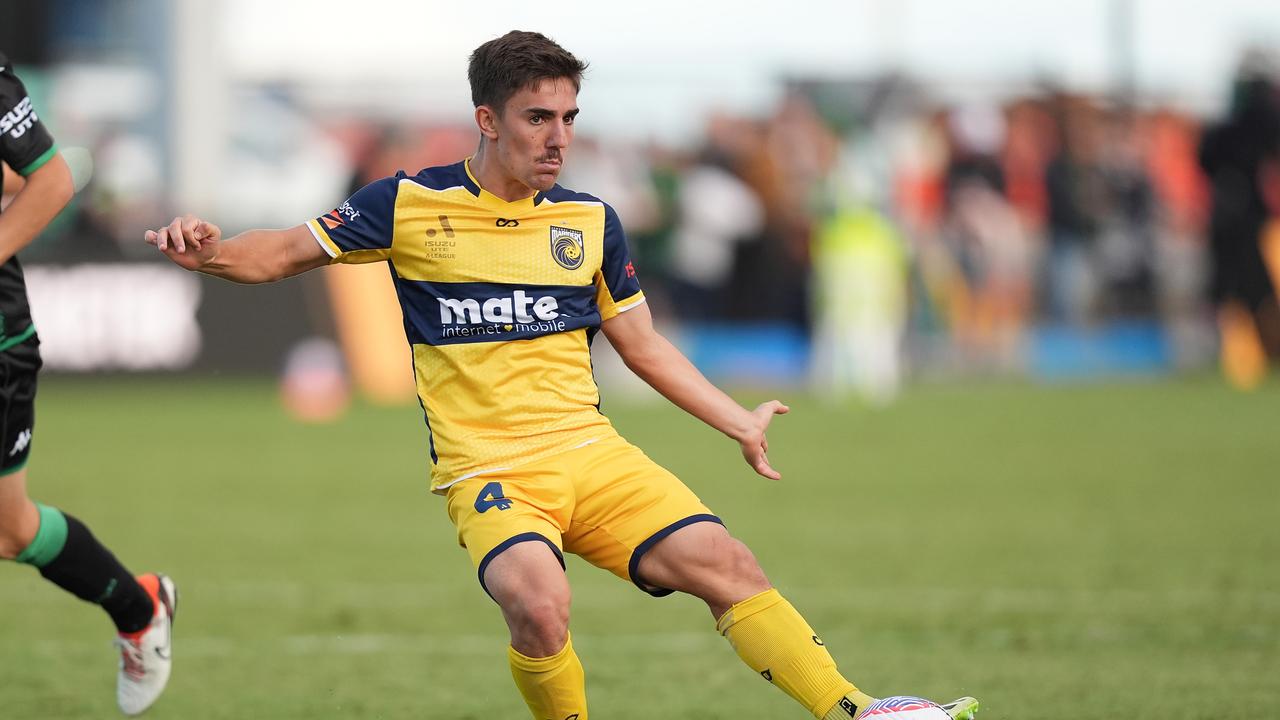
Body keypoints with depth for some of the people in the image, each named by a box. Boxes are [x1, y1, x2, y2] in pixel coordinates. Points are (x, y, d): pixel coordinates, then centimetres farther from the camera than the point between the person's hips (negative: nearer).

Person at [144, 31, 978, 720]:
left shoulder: (590, 221, 11)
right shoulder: (410, 206, 1)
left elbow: (644, 345, 21)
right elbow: (284, 253, 8)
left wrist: (742, 424, 18)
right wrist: (211, 251, -13)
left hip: (593, 453, 4)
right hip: (487, 471, -4)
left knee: (723, 561, -17)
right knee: (538, 605, -34)